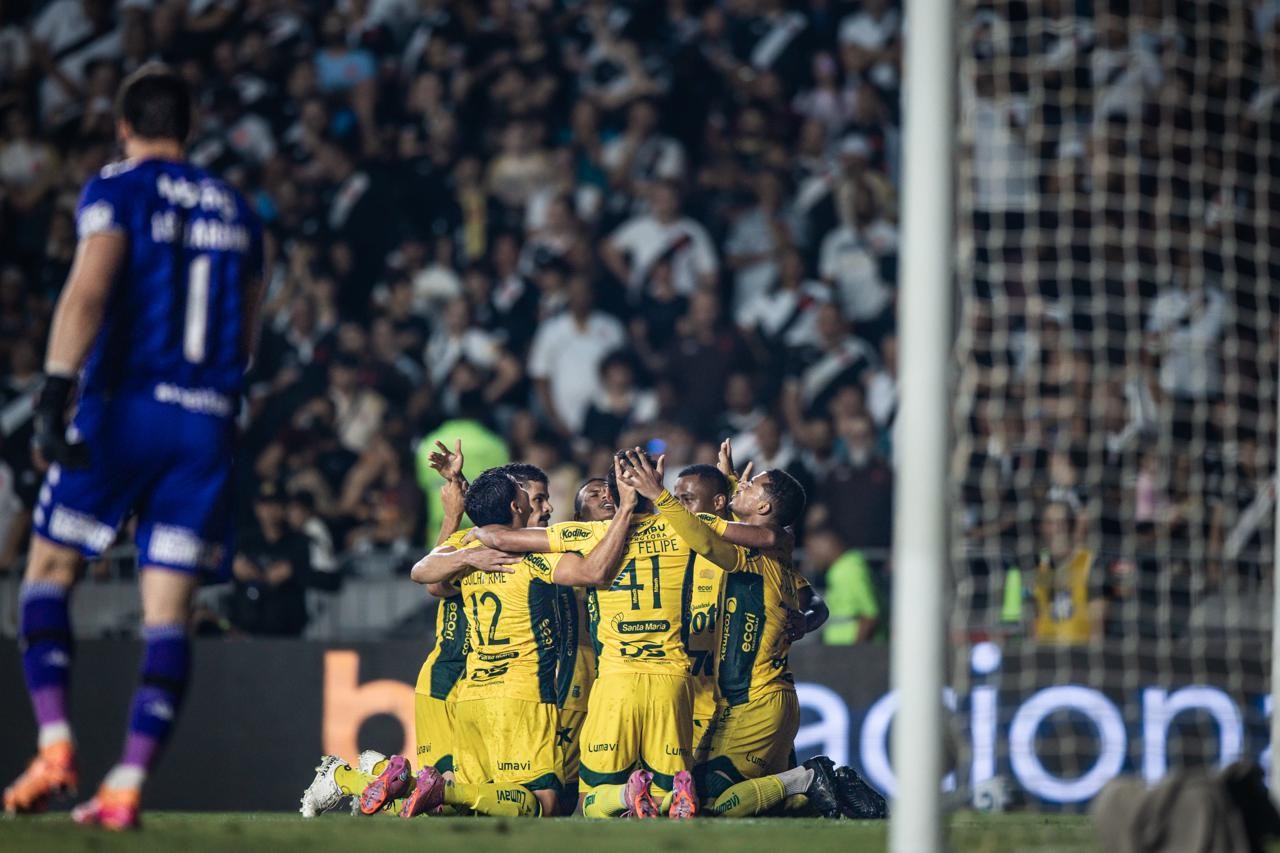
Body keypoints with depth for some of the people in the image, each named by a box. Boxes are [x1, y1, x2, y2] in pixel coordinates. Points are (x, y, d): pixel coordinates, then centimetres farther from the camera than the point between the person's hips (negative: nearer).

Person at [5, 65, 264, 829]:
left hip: (125, 406, -4)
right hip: (210, 422, 4)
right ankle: (127, 786, -6)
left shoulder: (117, 191, -1)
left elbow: (88, 290, -17)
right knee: (169, 613, 1)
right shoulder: (236, 211, 16)